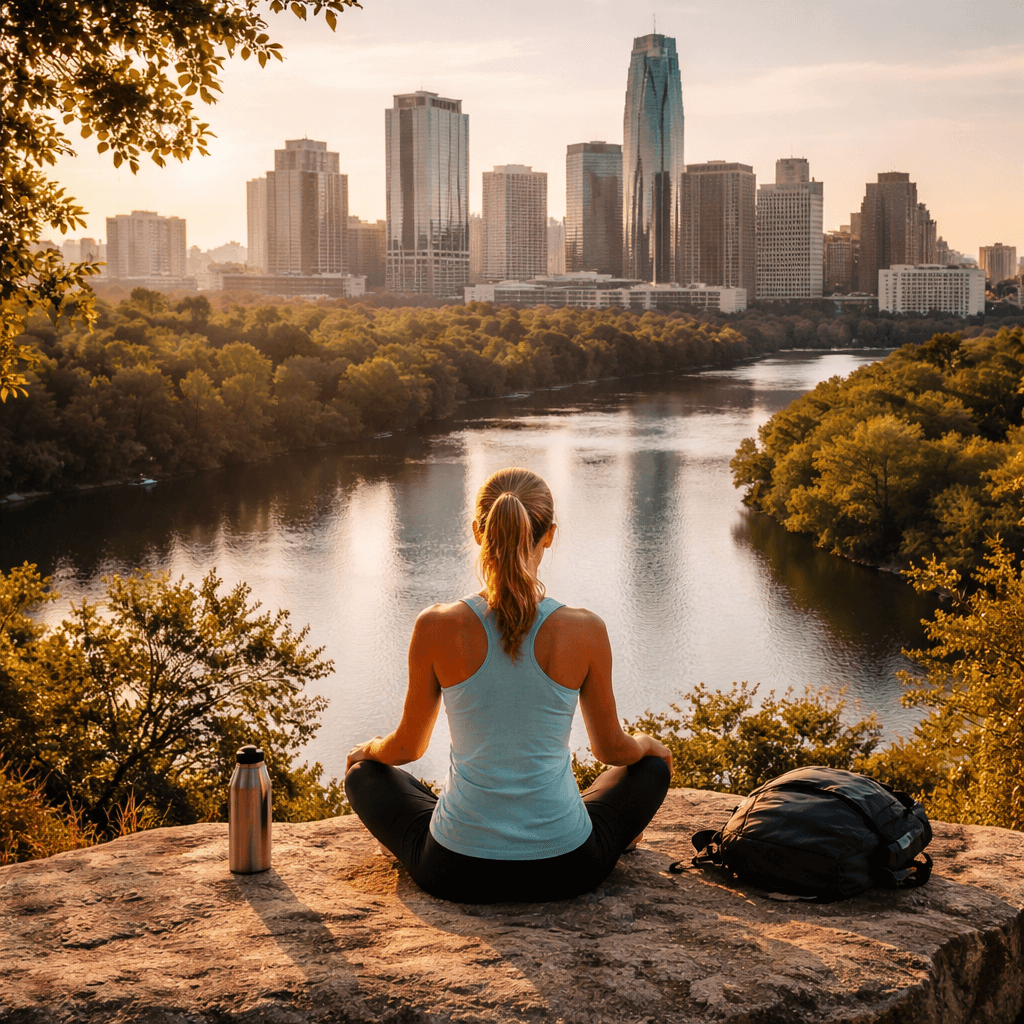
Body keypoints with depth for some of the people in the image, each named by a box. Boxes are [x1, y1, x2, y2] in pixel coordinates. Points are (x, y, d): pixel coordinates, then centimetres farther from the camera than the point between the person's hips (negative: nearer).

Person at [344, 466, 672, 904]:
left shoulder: (437, 628, -13)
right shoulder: (585, 631, -13)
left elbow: (407, 746, 3)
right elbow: (611, 748, 4)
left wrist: (368, 750, 28)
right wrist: (648, 744, 28)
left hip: (456, 874, 0)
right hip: (564, 870, 0)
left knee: (364, 773, 30)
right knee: (652, 765, 30)